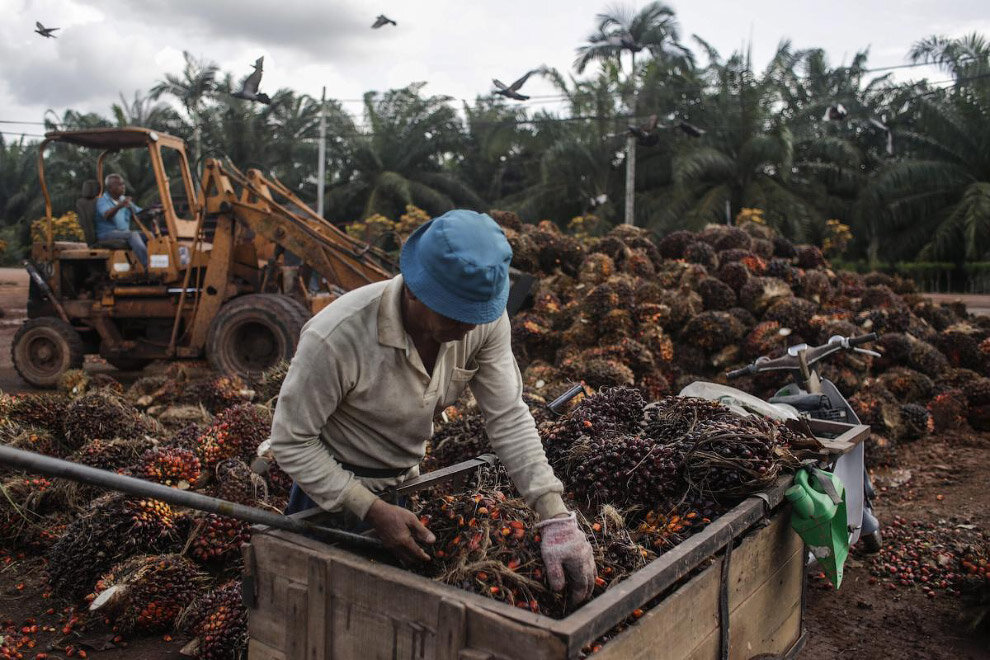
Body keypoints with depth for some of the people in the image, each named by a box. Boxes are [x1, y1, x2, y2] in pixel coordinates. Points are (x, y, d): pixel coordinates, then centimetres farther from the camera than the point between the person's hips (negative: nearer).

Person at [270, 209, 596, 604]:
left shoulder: (484, 318, -21)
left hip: (406, 478, 5)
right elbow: (290, 440, -24)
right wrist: (372, 510, -28)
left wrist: (556, 519, -25)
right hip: (334, 483, -4)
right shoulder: (336, 338, -35)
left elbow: (509, 418, -17)